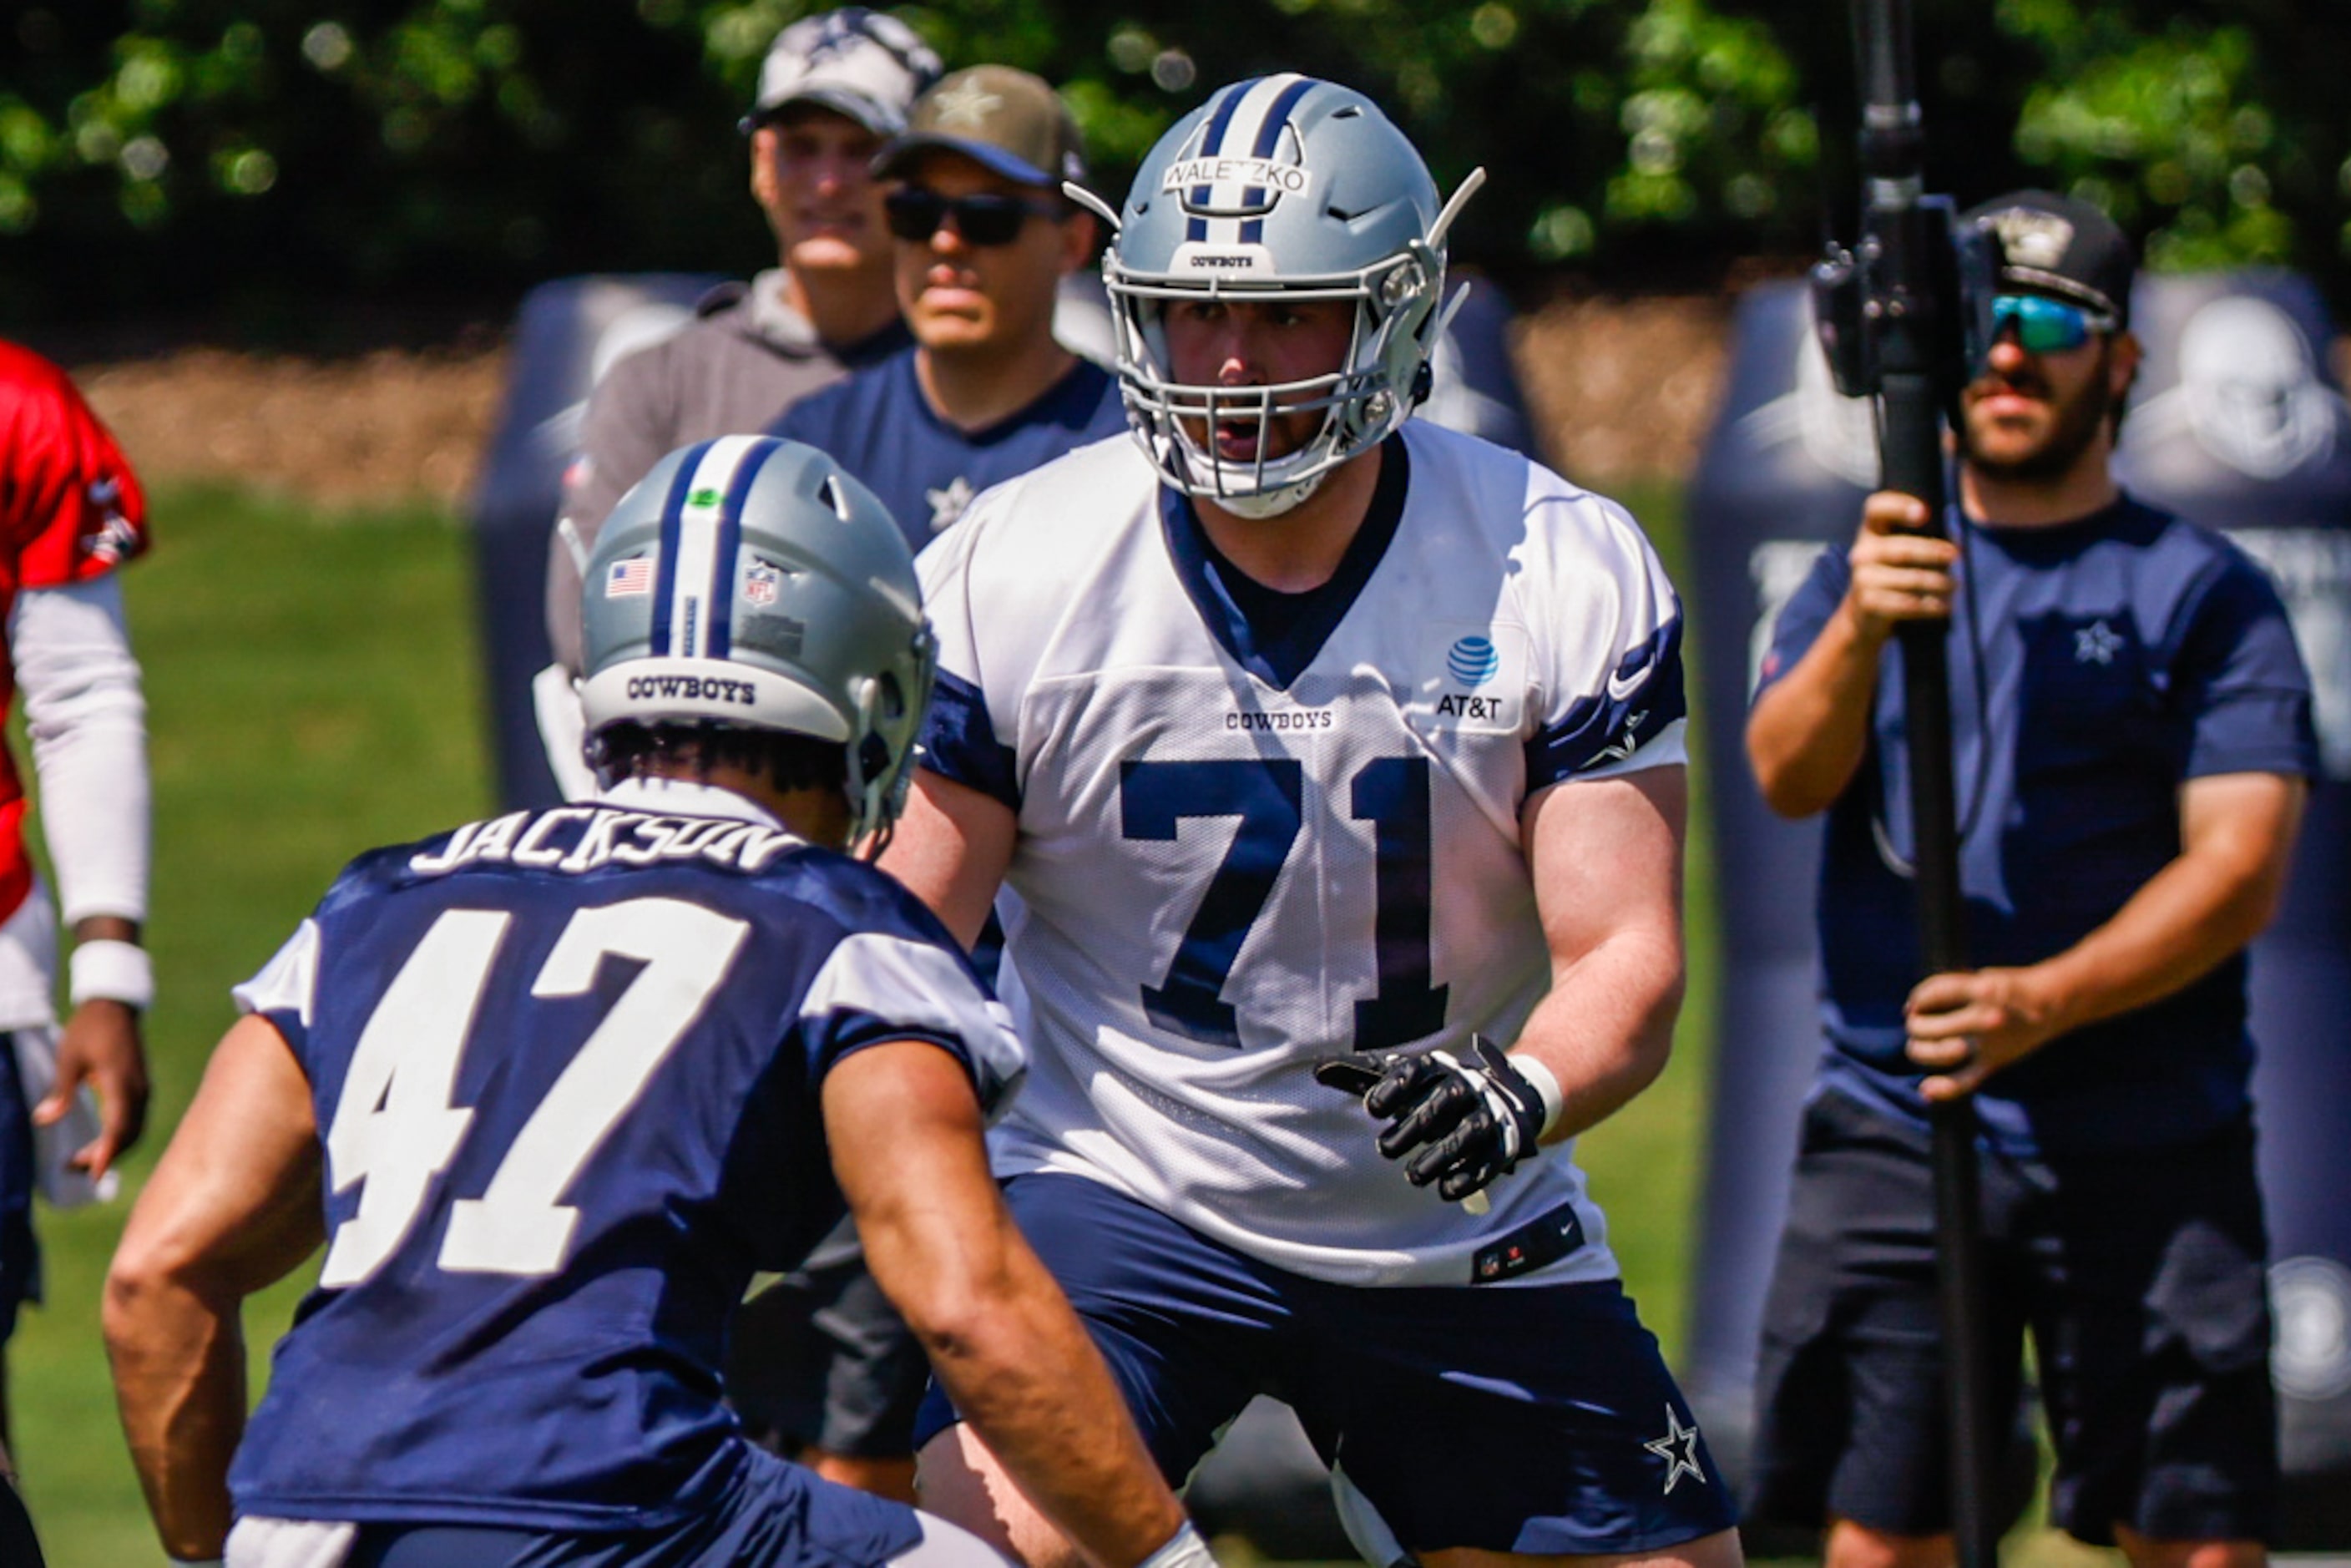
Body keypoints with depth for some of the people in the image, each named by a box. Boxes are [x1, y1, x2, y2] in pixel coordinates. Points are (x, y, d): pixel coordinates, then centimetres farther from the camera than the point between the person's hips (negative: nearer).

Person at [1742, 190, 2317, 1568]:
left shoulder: (2205, 593, 5)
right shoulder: (1876, 568, 14)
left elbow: (2241, 871, -6)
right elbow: (1786, 777, -4)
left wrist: (2043, 1001, -22)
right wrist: (1858, 631, -25)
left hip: (2149, 1156, -2)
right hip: (1889, 1133, 2)